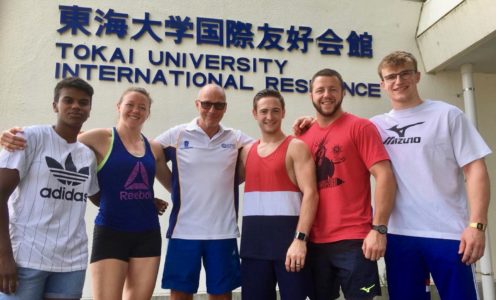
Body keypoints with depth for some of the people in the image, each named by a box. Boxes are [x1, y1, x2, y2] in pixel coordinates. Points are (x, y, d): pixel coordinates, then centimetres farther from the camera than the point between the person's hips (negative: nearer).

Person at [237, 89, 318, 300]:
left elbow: (310, 194, -12)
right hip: (253, 240, 5)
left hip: (288, 236, -5)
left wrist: (300, 238, -20)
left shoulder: (296, 147, -3)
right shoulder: (247, 151, 14)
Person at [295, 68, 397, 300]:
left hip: (354, 239, -4)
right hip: (315, 241, 5)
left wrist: (379, 228, -17)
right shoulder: (304, 136, 9)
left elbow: (384, 176, -10)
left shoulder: (360, 127, -2)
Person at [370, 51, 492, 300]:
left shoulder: (447, 114, 2)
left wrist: (476, 224, -11)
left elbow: (475, 169, -2)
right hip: (399, 235, 3)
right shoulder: (375, 125, 9)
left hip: (448, 233, -2)